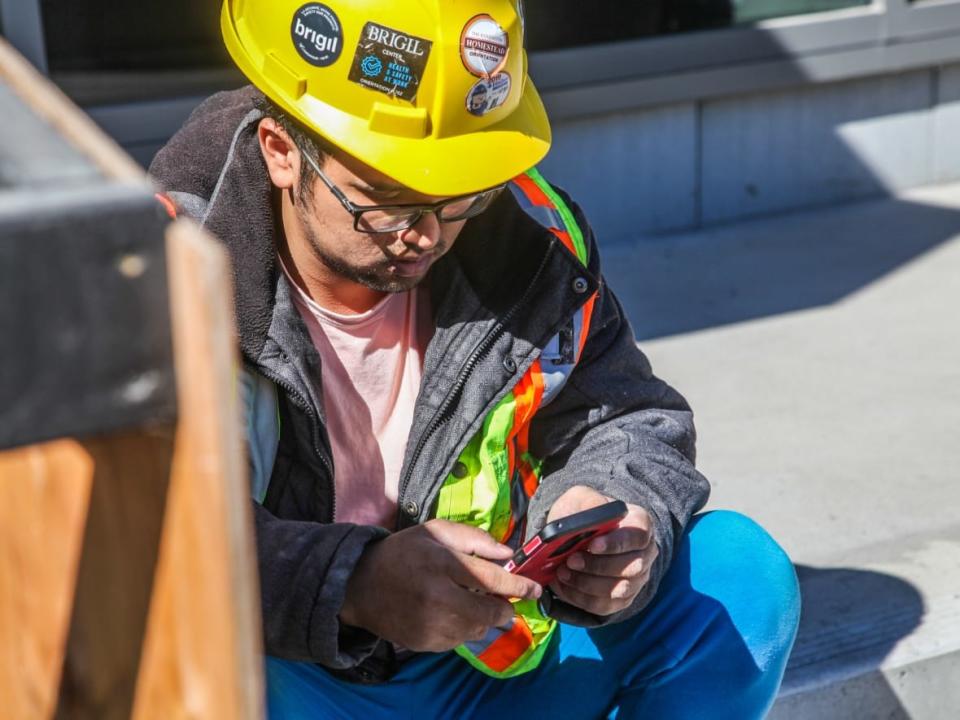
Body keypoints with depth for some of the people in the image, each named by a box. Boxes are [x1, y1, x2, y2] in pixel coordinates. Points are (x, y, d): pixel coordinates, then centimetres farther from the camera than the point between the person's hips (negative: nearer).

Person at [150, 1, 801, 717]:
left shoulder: (527, 237, -6)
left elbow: (626, 418, 5)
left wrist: (614, 523, -20)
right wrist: (352, 582, -42)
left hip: (486, 657, 4)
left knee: (741, 572, -12)